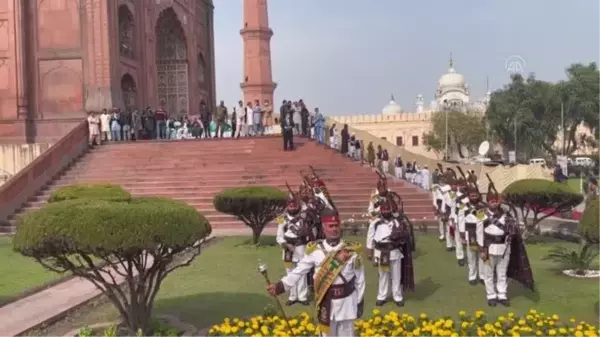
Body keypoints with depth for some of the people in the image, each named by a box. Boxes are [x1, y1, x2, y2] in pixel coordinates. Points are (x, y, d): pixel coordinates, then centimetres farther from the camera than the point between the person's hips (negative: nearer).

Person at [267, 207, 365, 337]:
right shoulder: (314, 250, -4)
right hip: (326, 303, 1)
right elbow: (299, 271, -3)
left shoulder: (352, 250, -5)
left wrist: (359, 303, 1)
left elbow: (359, 278, 0)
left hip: (346, 302, 0)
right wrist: (280, 286, -12)